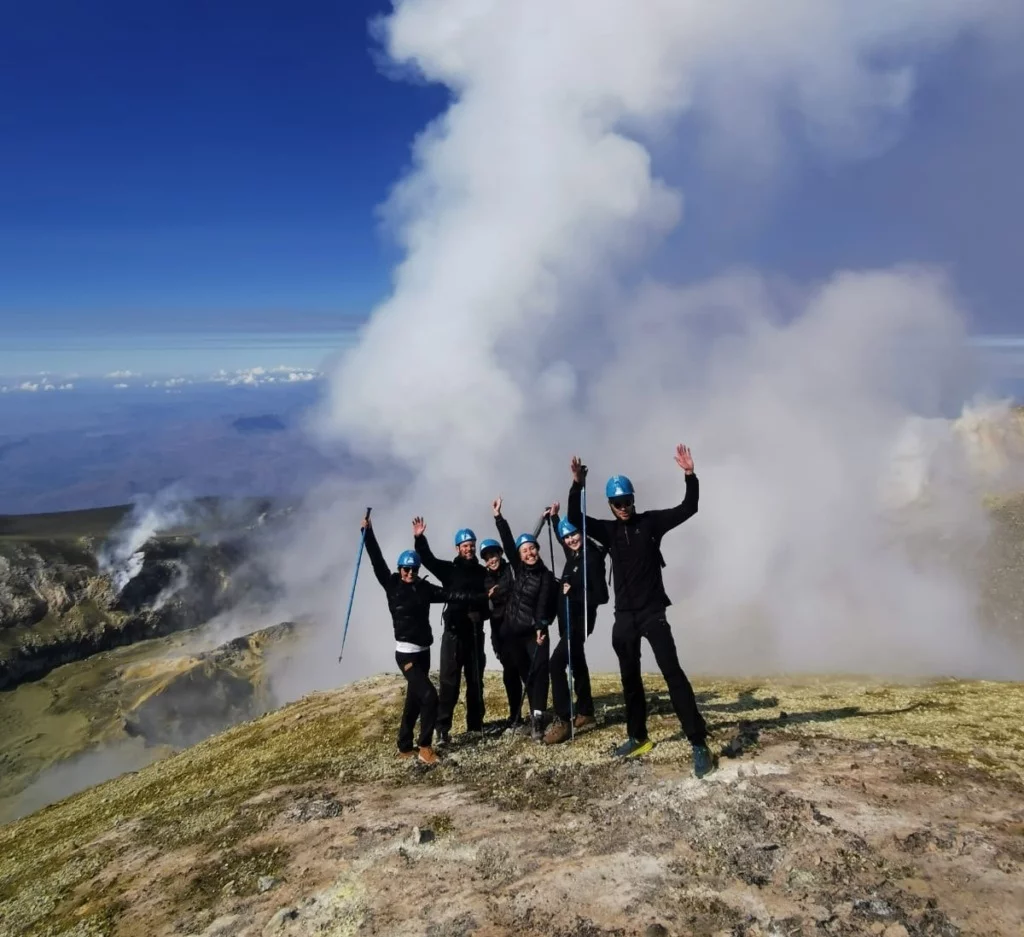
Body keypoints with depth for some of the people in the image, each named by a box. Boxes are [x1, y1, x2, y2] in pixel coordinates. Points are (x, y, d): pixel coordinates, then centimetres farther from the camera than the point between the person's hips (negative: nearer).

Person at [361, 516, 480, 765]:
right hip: (406, 653, -6)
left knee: (414, 700, 15)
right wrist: (368, 532, -16)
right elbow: (377, 561, -10)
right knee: (429, 696, -14)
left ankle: (405, 747, 30)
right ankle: (424, 747, 1)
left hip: (423, 651, 6)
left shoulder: (424, 588, 5)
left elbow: (450, 595, 5)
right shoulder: (392, 585, -5)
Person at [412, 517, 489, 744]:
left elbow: (489, 597, 10)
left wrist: (482, 612, -10)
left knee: (476, 679, 11)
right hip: (454, 631, -3)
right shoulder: (449, 569, 1)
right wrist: (419, 538, -27)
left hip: (475, 631, 3)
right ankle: (443, 728, -4)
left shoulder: (482, 572, 8)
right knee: (449, 681, -6)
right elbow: (428, 559, -12)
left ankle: (475, 723, 22)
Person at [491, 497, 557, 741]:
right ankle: (536, 712, 21)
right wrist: (498, 516, -11)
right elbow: (507, 542, -4)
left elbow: (544, 603, -19)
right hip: (512, 631, 3)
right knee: (525, 672, 10)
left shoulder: (546, 576, -6)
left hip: (534, 631, -3)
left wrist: (541, 626, -34)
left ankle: (537, 716, -19)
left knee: (539, 668, -16)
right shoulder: (517, 568, 4)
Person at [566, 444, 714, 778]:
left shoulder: (650, 522, -1)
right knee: (630, 679, 13)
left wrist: (690, 475, -22)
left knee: (672, 672, -12)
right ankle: (638, 737, 29)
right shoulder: (608, 530, 5)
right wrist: (577, 485, -18)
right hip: (624, 616, 4)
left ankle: (699, 744, -10)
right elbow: (575, 519, -5)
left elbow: (688, 509, -7)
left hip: (652, 612, -4)